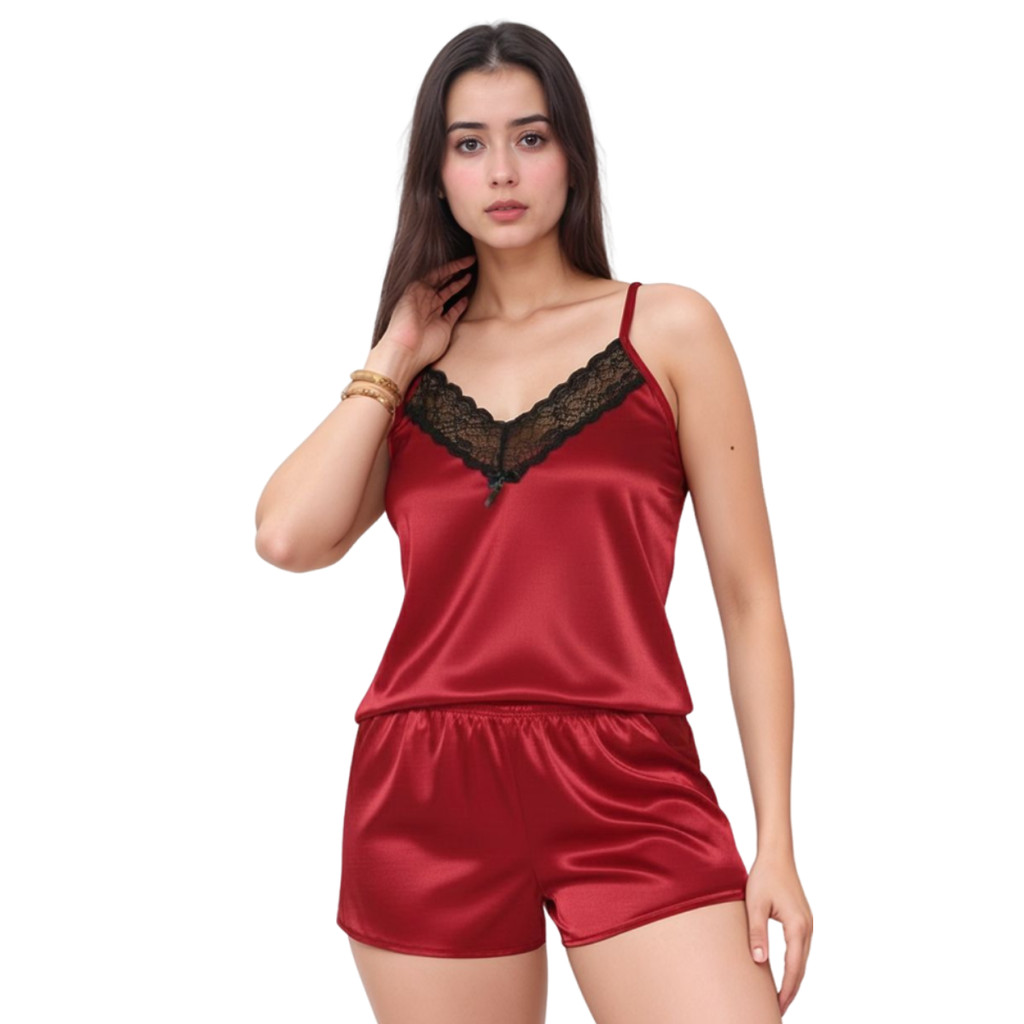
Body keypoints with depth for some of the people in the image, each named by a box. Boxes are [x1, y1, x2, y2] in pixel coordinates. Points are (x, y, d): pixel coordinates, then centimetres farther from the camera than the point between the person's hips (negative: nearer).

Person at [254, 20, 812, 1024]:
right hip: (424, 796, 2)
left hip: (629, 791, -2)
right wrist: (394, 361, 4)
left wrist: (776, 841, -2)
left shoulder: (668, 328, 6)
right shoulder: (407, 367, 13)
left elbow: (748, 599, 4)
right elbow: (290, 536, -5)